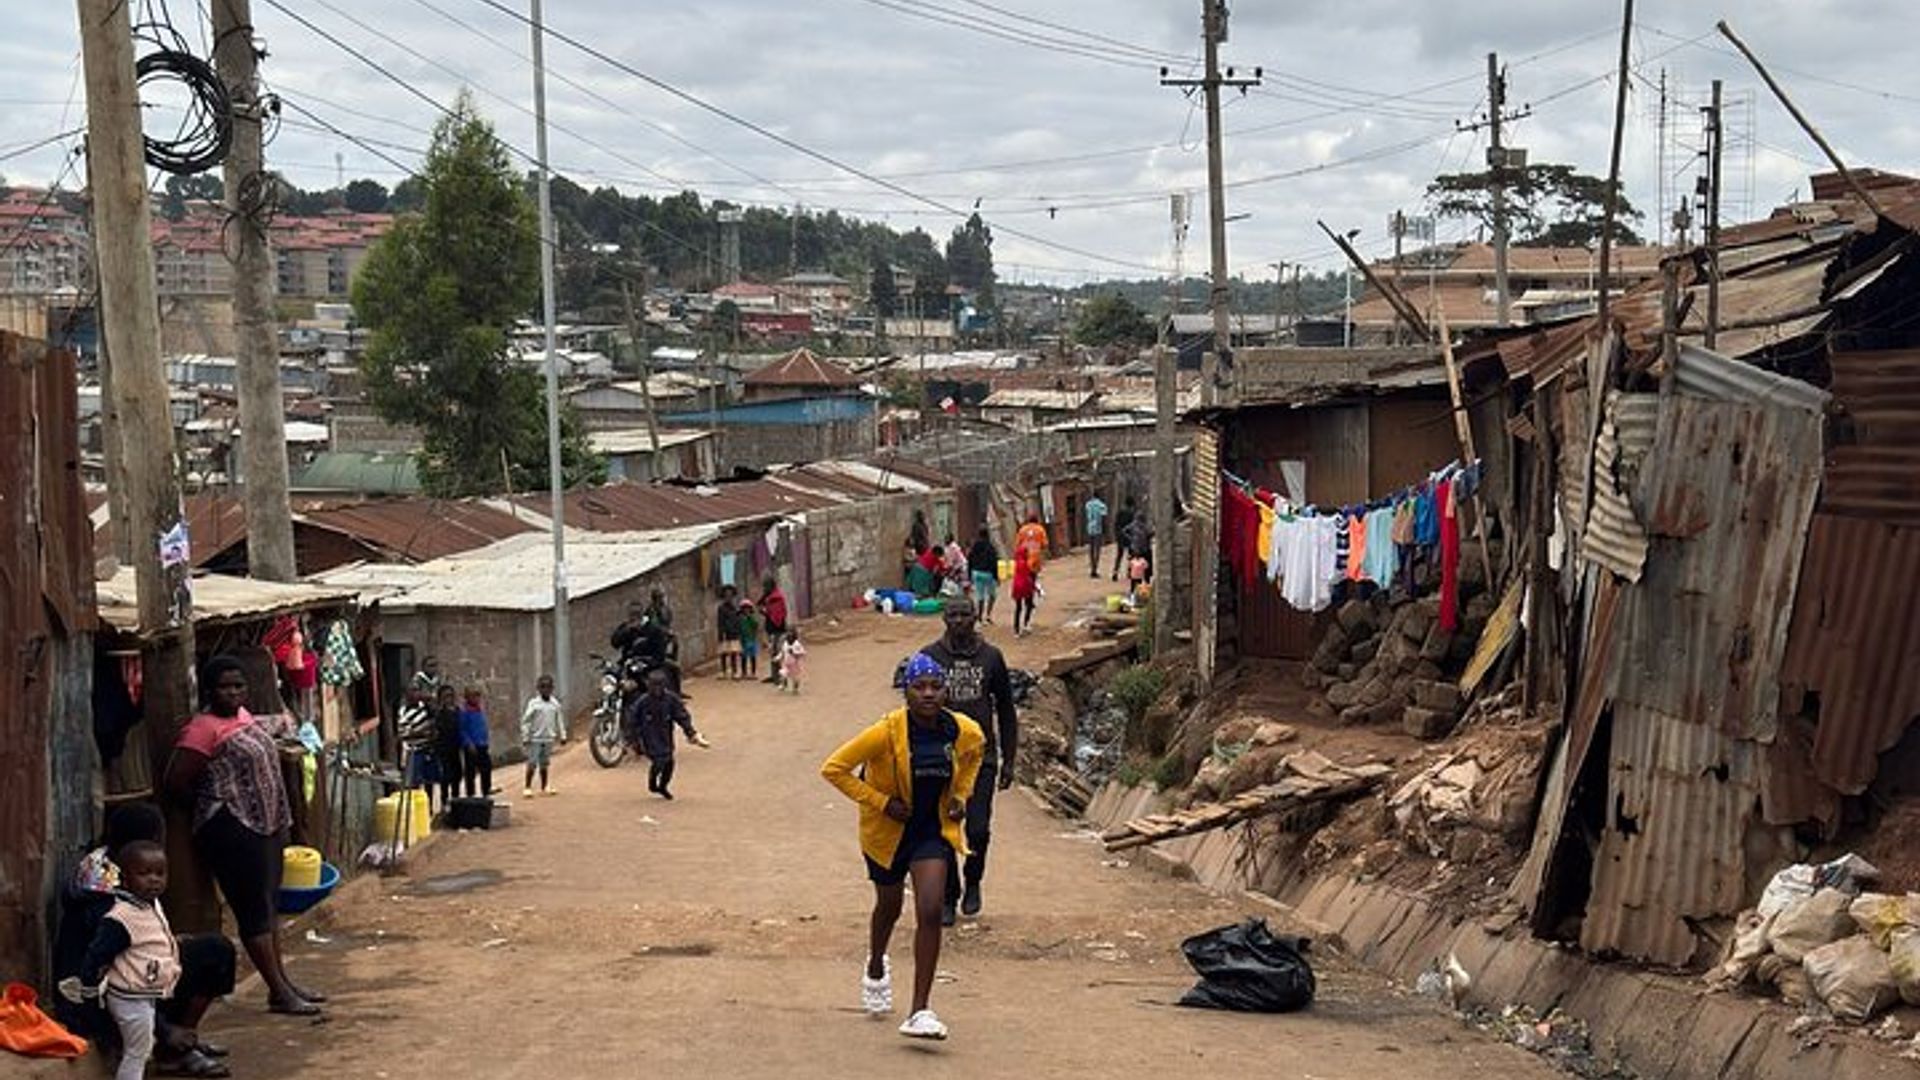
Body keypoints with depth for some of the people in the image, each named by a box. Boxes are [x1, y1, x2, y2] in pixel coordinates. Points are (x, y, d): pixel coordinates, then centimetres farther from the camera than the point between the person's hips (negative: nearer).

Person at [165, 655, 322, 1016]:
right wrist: (211, 804, -4)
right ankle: (279, 993, -3)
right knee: (254, 911, -5)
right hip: (233, 830, -9)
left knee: (268, 905, 15)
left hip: (265, 824, 9)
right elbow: (176, 780, -18)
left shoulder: (243, 716, 10)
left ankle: (282, 982, 23)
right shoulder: (204, 728, -15)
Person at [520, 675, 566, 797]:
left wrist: (562, 735, 12)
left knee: (545, 764, 12)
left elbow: (560, 720, 14)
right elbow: (525, 721, -7)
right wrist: (525, 737, -9)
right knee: (532, 763, -6)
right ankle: (527, 787, -1)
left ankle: (545, 787, 20)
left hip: (548, 739, 4)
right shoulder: (533, 703, -8)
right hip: (535, 739, -4)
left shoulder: (555, 704, 5)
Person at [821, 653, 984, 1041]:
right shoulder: (887, 732, -25)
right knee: (889, 906, 19)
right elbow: (834, 768, -20)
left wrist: (961, 795, 1)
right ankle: (876, 969, 53)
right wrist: (880, 802, -21)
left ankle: (920, 1012, -11)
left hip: (934, 830, 1)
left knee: (930, 912, -15)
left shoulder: (965, 732, -13)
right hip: (887, 832, -1)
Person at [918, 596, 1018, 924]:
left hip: (981, 757, 0)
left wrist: (1008, 760, 7)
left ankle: (973, 883, 20)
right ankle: (948, 897, 19)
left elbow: (1006, 712, 10)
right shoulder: (930, 657, 0)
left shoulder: (991, 658, 4)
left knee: (979, 830, -7)